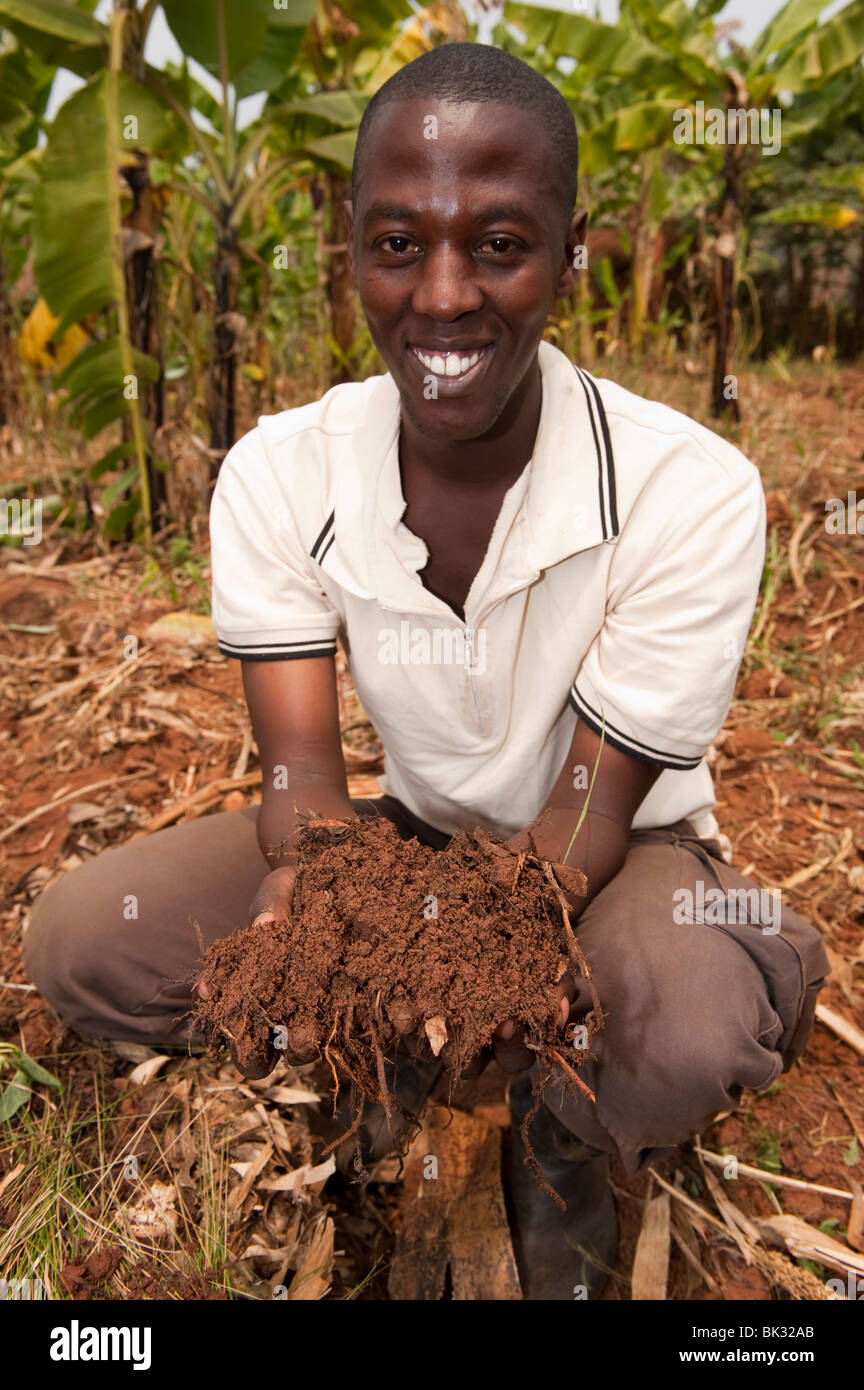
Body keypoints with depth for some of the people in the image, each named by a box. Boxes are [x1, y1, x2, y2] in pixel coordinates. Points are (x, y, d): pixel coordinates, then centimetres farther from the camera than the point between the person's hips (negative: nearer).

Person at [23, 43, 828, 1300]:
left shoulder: (692, 492, -24)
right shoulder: (278, 475, -14)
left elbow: (590, 809, -21)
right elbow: (303, 761, -18)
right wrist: (302, 897, -41)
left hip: (612, 849, -1)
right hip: (409, 828, 3)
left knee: (689, 1036, -36)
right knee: (75, 944, -14)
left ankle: (563, 1145, 2)